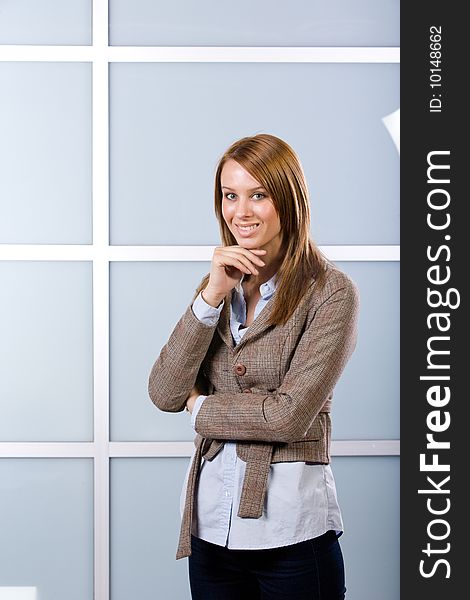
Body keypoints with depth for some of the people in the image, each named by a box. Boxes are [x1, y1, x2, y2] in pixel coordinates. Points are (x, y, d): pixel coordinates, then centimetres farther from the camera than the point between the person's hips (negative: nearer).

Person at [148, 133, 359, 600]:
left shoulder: (330, 292, -8)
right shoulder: (218, 285, 8)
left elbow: (290, 416, -15)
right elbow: (164, 395, -4)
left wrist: (200, 407, -2)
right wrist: (212, 297, -12)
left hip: (291, 531, -4)